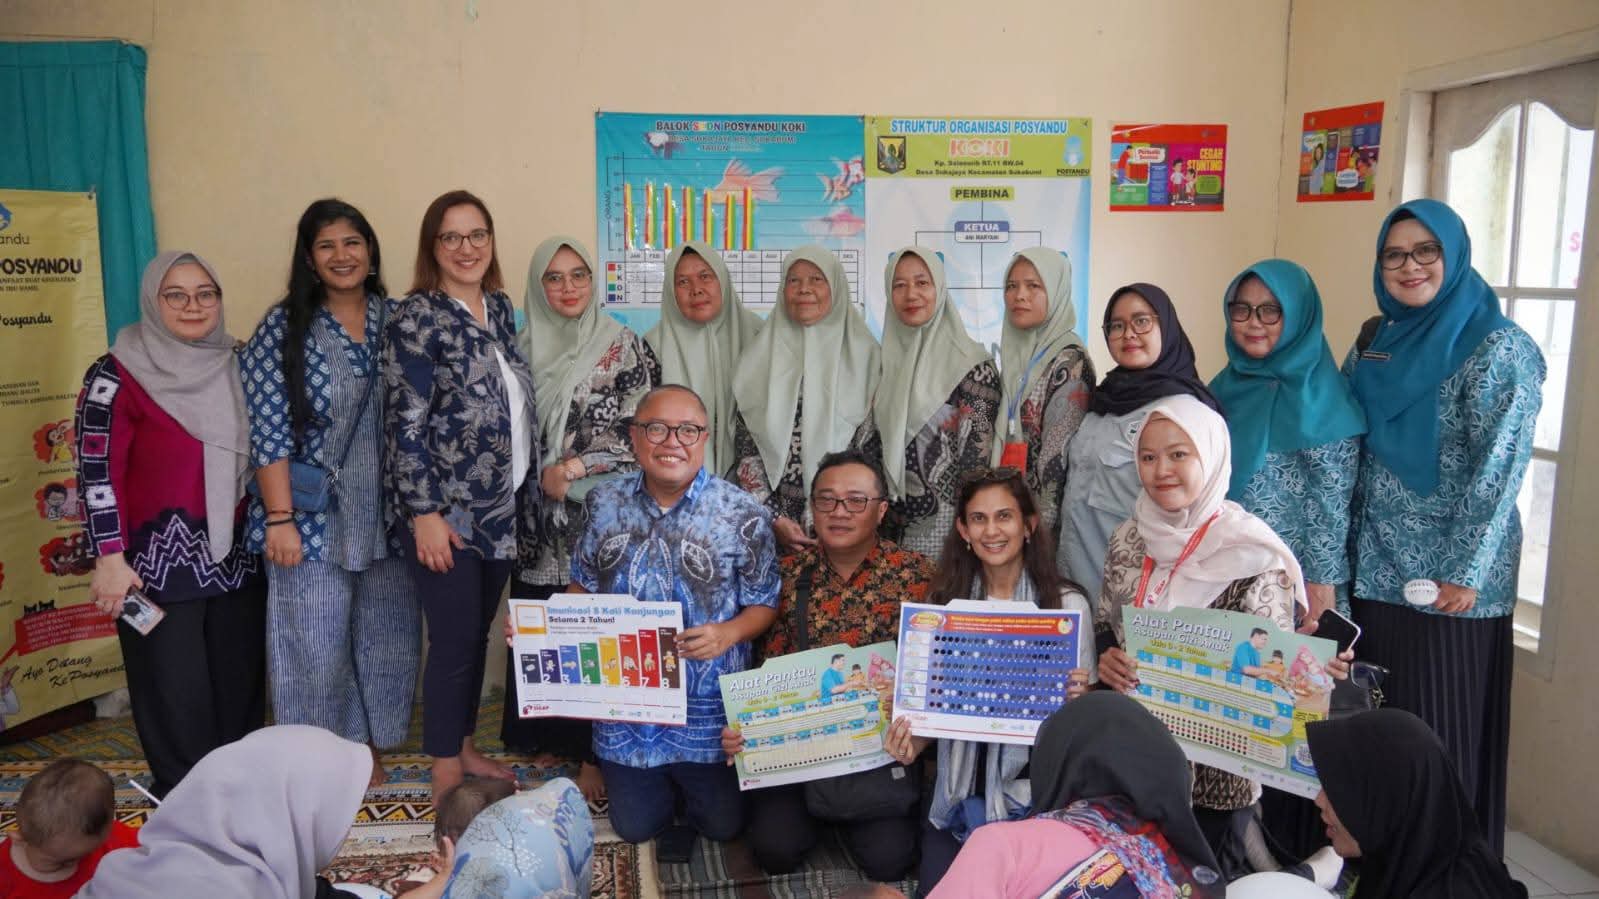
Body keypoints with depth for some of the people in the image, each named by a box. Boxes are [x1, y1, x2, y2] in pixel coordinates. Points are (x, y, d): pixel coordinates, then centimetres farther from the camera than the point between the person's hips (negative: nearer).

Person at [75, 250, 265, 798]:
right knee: (176, 698, 1)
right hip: (160, 564, -5)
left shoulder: (233, 368, 8)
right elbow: (97, 472, -13)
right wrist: (111, 558, -20)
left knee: (240, 685, 12)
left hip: (234, 557, 5)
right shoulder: (118, 376, -8)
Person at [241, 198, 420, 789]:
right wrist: (279, 518, -14)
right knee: (317, 642, 4)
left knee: (386, 635, 13)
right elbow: (268, 431, -9)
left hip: (387, 511, 4)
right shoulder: (284, 327, -5)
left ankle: (367, 746, 32)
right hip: (313, 514, -4)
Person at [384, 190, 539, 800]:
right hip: (446, 510, -6)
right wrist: (424, 513, -18)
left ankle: (465, 748, 31)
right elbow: (405, 423, -15)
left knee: (479, 631, 15)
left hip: (502, 506, 7)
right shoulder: (417, 319, -11)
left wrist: (527, 492, 15)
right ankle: (445, 777, 14)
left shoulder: (499, 307, 10)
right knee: (456, 638, -1)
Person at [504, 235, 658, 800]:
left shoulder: (625, 348, -2)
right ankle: (543, 744, 23)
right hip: (538, 523, 4)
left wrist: (570, 468, -11)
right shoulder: (525, 348, 10)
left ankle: (594, 756, 9)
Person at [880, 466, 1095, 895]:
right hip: (959, 786, 3)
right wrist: (911, 740, -10)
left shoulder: (1067, 603, -6)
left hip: (1033, 788, -3)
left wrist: (1077, 696, -23)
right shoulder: (945, 600, 4)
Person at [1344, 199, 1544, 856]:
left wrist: (1467, 572, -17)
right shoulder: (1374, 347, 11)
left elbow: (1500, 470, -13)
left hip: (1449, 578, -6)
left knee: (1441, 728, 3)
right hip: (1375, 569, 6)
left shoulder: (1499, 349, -8)